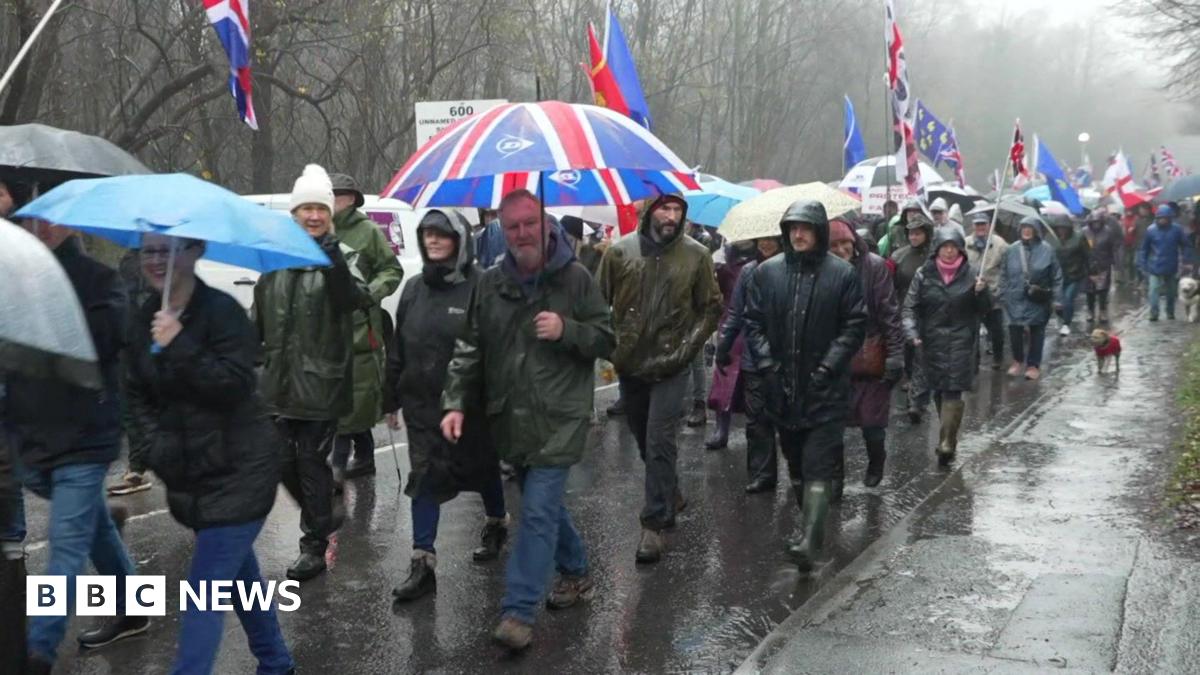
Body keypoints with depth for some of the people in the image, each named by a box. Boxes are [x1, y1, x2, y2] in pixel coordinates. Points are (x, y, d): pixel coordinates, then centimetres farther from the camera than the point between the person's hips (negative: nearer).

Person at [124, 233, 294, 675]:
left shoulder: (222, 311, -16)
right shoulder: (145, 319, 6)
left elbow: (234, 385, -24)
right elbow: (137, 394, 11)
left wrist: (179, 347, -31)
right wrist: (155, 445, -4)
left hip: (237, 471, -8)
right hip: (189, 473, 8)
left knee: (205, 590, -9)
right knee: (239, 573, 22)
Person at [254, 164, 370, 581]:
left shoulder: (342, 257, -7)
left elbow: (356, 299, -29)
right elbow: (259, 319, 18)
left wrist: (330, 253, -40)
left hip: (321, 383, -5)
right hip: (280, 382, 6)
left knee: (311, 463, 1)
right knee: (283, 460, 13)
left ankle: (314, 545, 14)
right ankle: (324, 514, 37)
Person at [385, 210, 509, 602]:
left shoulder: (481, 286, -13)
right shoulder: (414, 289, 7)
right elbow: (398, 349, 12)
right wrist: (391, 399, 12)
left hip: (470, 403, -4)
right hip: (422, 403, 5)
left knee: (481, 467, 15)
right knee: (424, 478, 0)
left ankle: (496, 524, 42)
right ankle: (423, 562, 3)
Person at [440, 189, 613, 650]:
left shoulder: (575, 278, -4)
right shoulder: (490, 284, 5)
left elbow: (607, 339, 0)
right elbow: (469, 350, 7)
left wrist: (565, 330, -17)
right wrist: (456, 403, -4)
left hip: (559, 418, -5)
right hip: (509, 419, 5)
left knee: (539, 511, -9)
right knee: (545, 503, 19)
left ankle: (518, 611, -7)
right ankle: (576, 574, 40)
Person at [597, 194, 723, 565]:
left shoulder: (696, 255, -4)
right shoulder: (620, 252, -2)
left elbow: (711, 308, 3)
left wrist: (689, 346, -6)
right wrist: (610, 345, -2)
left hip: (671, 366, -3)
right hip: (629, 364, 3)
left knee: (660, 444, -7)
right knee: (645, 440, 17)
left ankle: (655, 524, 0)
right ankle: (670, 496, 39)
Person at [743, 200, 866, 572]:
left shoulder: (842, 273, -4)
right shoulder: (767, 272, 4)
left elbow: (854, 327, -3)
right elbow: (753, 323, 7)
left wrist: (828, 367, -11)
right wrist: (766, 363, -5)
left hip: (826, 391, -4)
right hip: (782, 388, 4)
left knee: (818, 467, -9)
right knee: (795, 464, 15)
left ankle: (810, 542, -14)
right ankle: (813, 525, 31)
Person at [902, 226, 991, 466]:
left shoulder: (971, 274, 0)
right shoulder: (924, 275, 1)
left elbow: (984, 310, 5)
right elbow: (910, 306, 1)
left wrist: (981, 292, -16)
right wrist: (912, 332, -14)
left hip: (961, 341, -2)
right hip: (932, 341, 2)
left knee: (953, 392, -10)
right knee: (939, 391, 10)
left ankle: (946, 445, -10)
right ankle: (949, 438, 28)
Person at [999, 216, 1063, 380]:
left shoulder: (1046, 250, -5)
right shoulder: (1011, 250, 2)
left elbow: (1056, 277, -2)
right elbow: (1004, 276, 8)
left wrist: (1056, 299, -4)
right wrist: (1003, 296, 5)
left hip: (1038, 301, -1)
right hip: (1016, 299, 2)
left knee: (1037, 332, 7)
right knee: (1015, 330, 0)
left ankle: (1033, 365, 21)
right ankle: (1017, 361, 23)